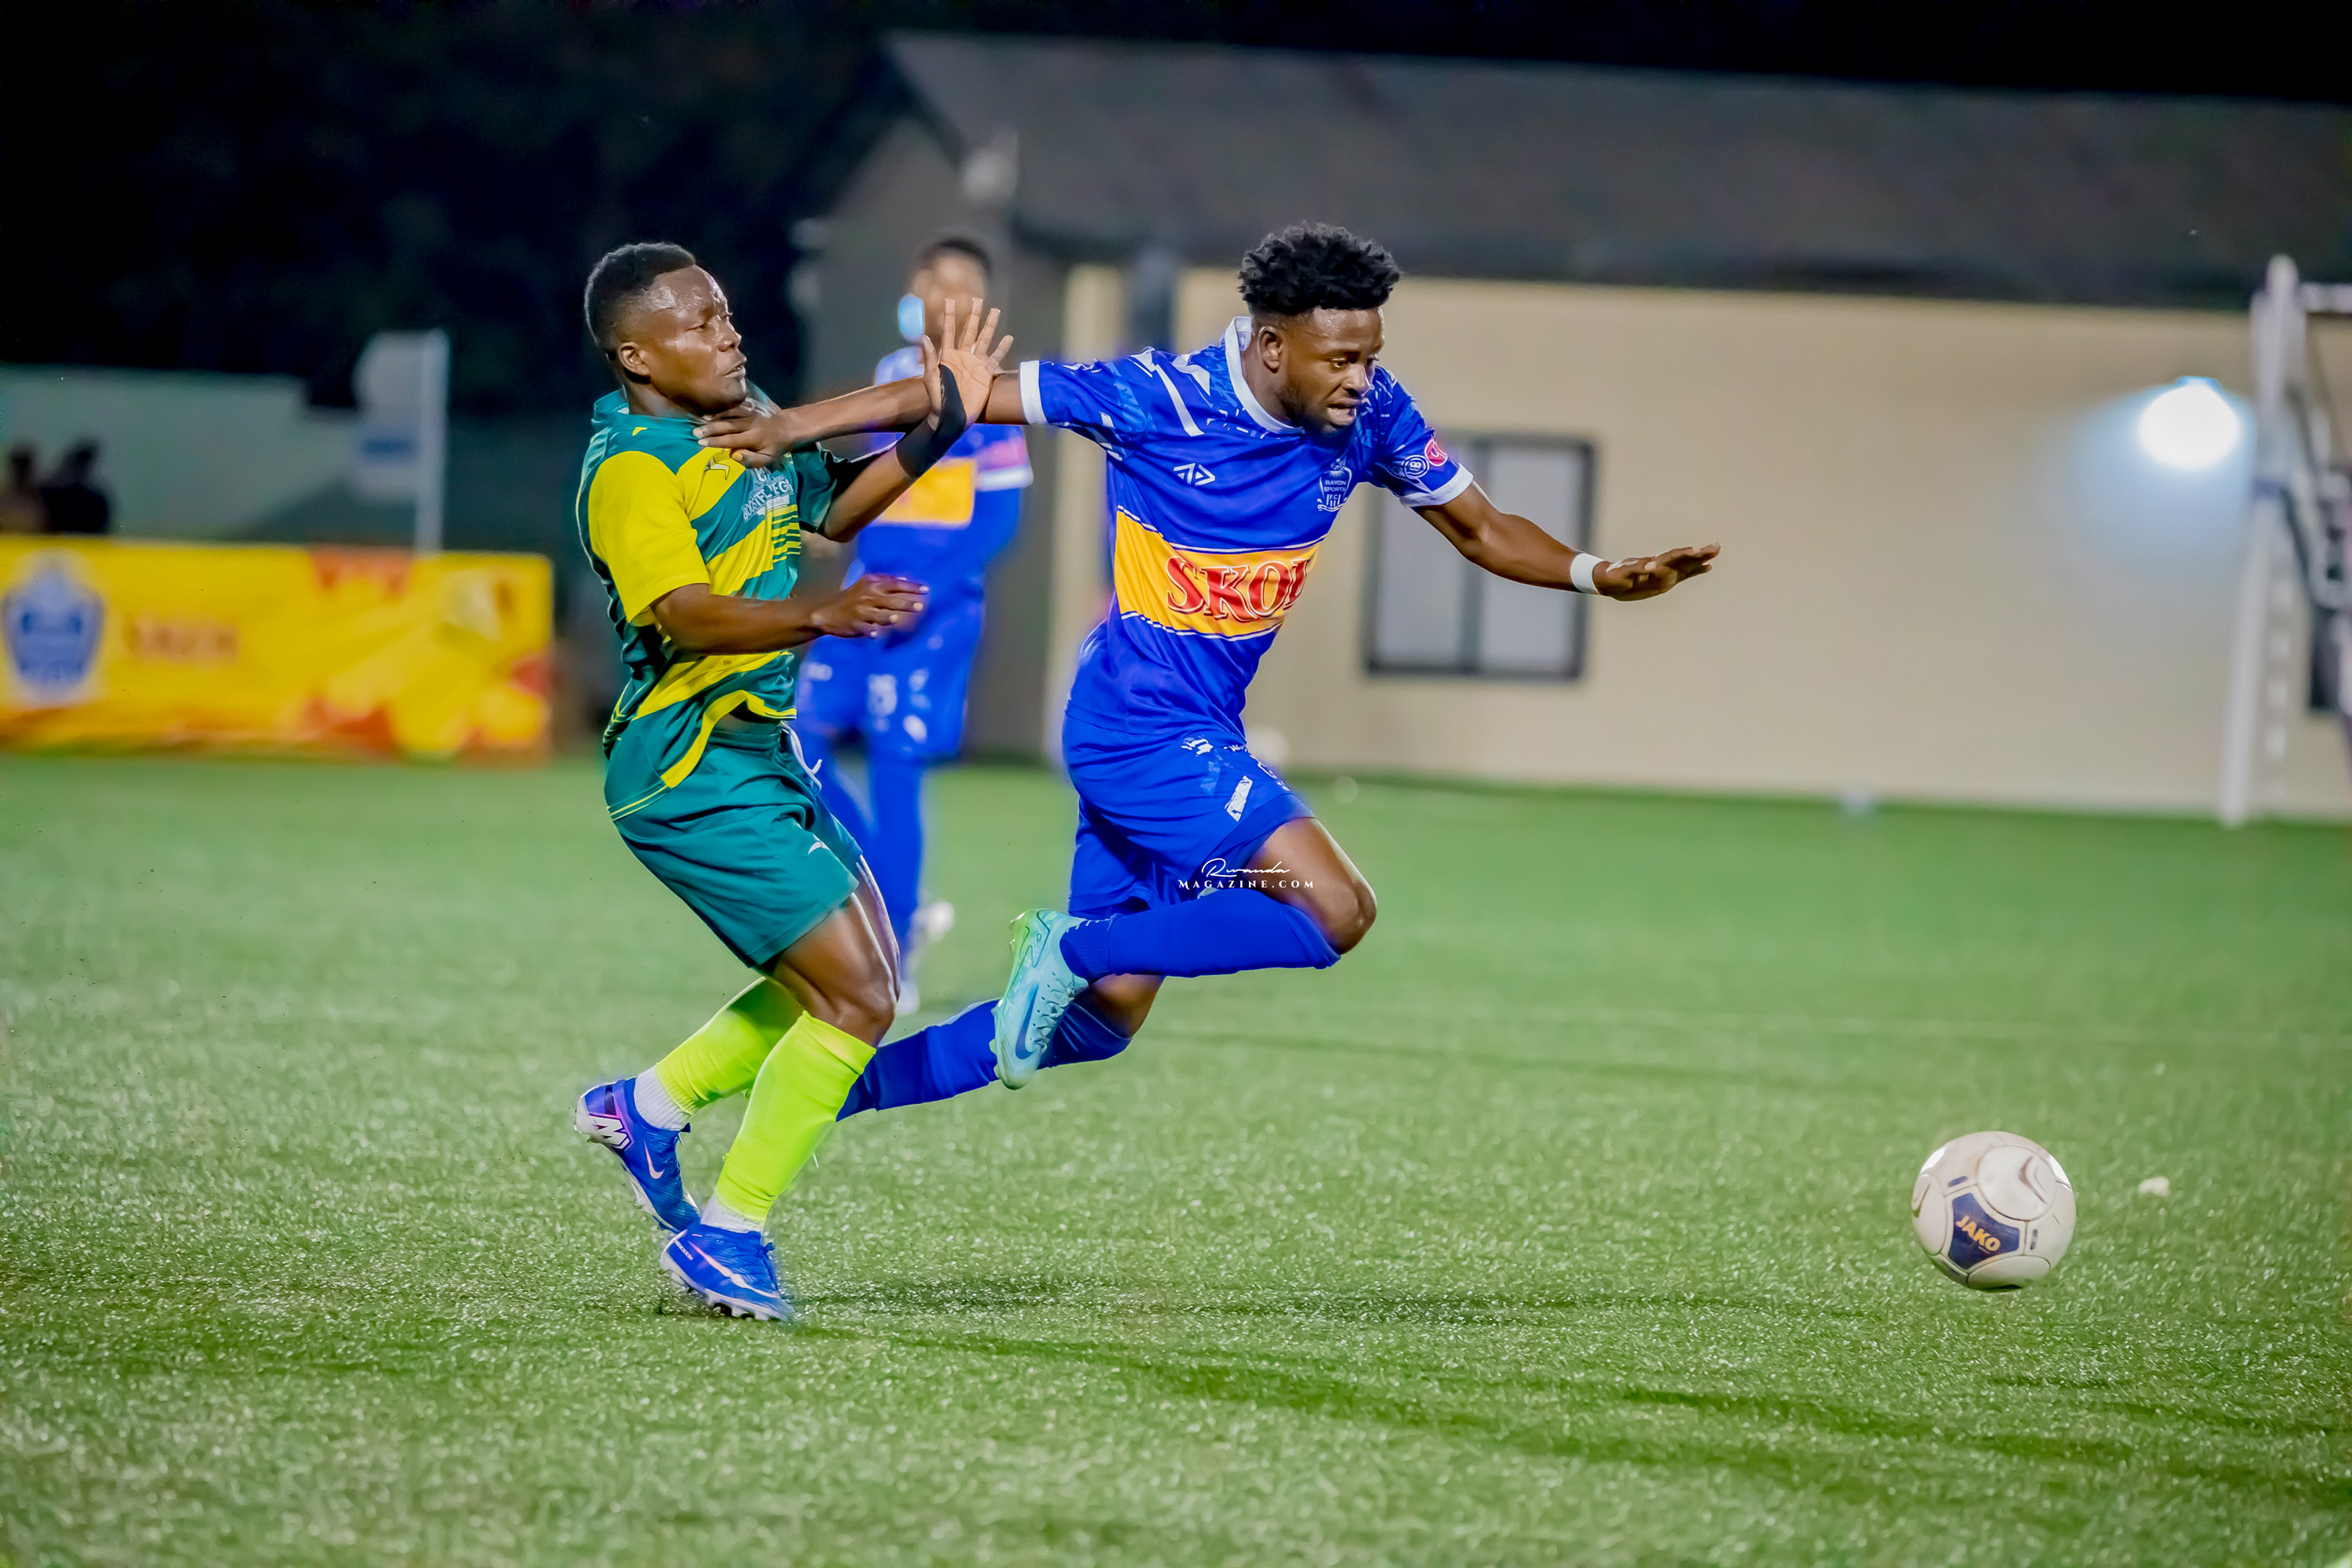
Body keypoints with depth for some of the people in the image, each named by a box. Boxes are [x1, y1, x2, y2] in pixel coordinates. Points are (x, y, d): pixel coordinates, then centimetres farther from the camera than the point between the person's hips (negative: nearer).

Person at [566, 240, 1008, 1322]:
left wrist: (937, 429, 11)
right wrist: (821, 616, -48)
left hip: (759, 751, 9)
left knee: (855, 980, 17)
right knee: (856, 998, -10)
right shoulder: (632, 470, -18)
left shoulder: (746, 420, 9)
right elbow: (685, 615, -32)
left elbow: (832, 510, 25)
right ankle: (728, 1234, -2)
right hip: (692, 774, -9)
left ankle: (649, 1105, 26)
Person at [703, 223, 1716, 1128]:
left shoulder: (1368, 416, -3)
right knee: (1333, 910, -20)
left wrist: (1600, 575, -7)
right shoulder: (1159, 398, -18)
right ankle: (1072, 950, -7)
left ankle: (847, 1088, 22)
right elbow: (970, 394, -12)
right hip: (1137, 726, -8)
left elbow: (1479, 528, 9)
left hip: (1200, 736, 8)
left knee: (1106, 1010, 11)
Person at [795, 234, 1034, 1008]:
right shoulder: (890, 377, 11)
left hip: (936, 614, -6)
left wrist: (924, 597, -19)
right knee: (797, 751, 0)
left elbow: (996, 518, -11)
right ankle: (902, 910, 14)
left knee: (894, 771, -6)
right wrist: (867, 577, 11)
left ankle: (889, 966, 4)